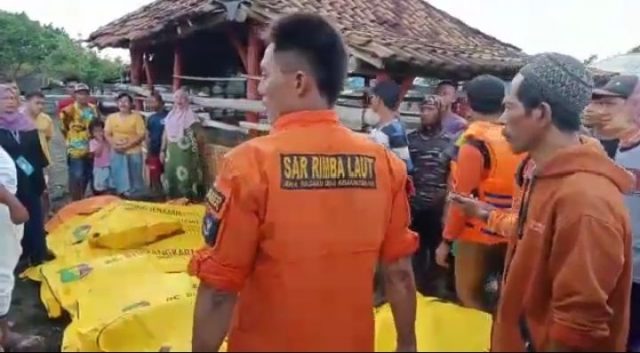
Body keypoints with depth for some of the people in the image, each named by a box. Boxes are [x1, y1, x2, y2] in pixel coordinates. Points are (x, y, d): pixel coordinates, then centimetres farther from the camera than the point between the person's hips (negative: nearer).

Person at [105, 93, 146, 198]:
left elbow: (142, 135, -8)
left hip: (133, 152, -3)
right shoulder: (111, 117, 9)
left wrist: (128, 145, -17)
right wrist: (113, 144, -11)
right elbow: (107, 134, 9)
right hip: (117, 153, 3)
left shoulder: (137, 116, -3)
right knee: (119, 178, 5)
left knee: (134, 179, 2)